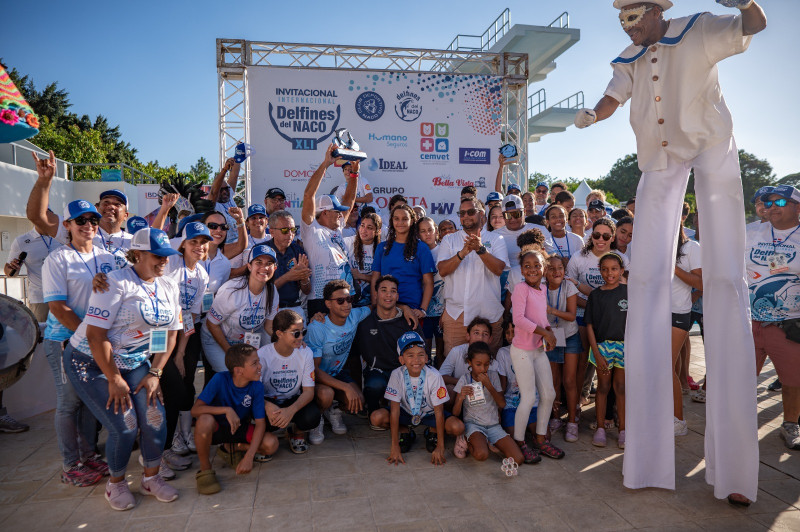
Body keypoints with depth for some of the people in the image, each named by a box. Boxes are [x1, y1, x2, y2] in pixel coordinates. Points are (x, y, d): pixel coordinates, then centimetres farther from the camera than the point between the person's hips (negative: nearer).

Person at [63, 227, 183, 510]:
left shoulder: (169, 287, 2)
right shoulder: (116, 283, -19)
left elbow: (170, 333, 4)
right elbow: (96, 334, -21)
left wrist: (154, 373, -4)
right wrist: (114, 379, -16)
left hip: (135, 363, 5)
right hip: (92, 362, -5)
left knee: (154, 417, -8)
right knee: (125, 426, -10)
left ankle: (151, 478, 15)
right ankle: (116, 483, 17)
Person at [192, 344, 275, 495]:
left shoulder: (257, 386, -17)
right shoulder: (220, 379, -25)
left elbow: (260, 423, -15)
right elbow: (195, 409, -28)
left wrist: (249, 457, -25)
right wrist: (226, 410, -39)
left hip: (239, 428, 3)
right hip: (216, 428, -3)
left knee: (271, 444, -22)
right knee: (205, 420, -38)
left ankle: (231, 448, 6)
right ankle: (205, 470, -14)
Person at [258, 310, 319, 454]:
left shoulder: (305, 353, -10)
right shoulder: (263, 355, -17)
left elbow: (309, 391, -12)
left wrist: (291, 410, -34)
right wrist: (268, 406, -39)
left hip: (294, 401, 2)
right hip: (268, 402, -1)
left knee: (312, 416, -31)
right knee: (266, 421, -36)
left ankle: (297, 432, 8)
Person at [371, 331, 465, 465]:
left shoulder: (434, 376, -25)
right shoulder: (397, 375, -23)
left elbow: (439, 412, -20)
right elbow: (395, 411, -22)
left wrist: (440, 447, -22)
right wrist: (395, 447, -24)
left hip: (429, 413, -1)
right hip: (406, 412, 1)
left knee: (458, 427, -27)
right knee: (376, 418, -26)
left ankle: (432, 431, 6)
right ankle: (406, 432, 3)